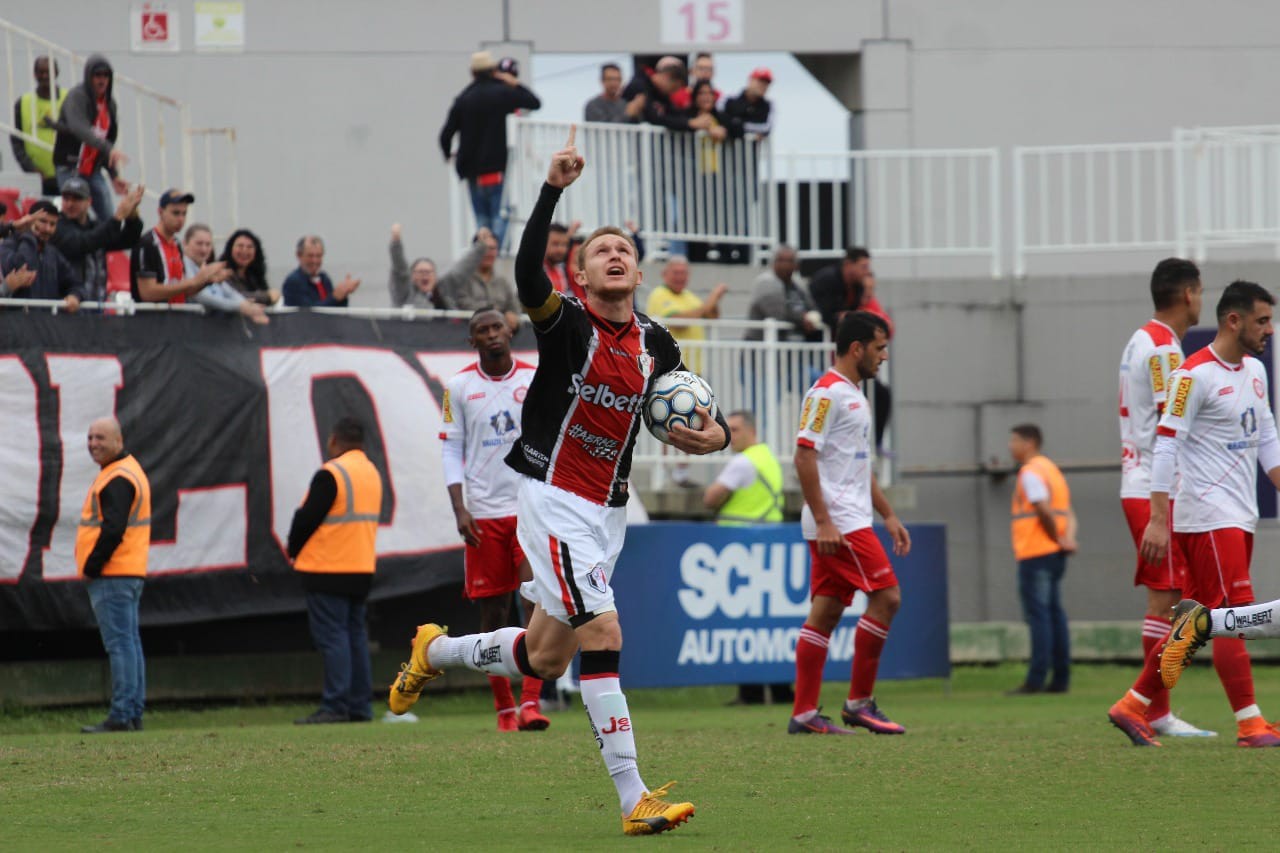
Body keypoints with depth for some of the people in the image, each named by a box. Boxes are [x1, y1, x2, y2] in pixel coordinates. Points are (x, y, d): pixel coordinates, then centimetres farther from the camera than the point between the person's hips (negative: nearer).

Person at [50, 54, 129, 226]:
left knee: (108, 220, -3)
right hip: (70, 168, -7)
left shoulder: (109, 104, 11)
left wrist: (114, 176, 10)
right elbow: (79, 128, -31)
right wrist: (109, 149, -44)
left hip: (93, 170, 7)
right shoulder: (76, 97, -12)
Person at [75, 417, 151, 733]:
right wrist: (93, 566, 18)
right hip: (130, 574, 11)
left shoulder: (117, 479, -15)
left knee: (120, 644, -11)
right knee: (129, 642, 11)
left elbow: (113, 529, -23)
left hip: (112, 576, -11)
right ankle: (134, 713, 14)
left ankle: (122, 716, -13)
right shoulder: (131, 470, 19)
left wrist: (91, 566, -14)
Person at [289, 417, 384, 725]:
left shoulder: (331, 474, -15)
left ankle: (335, 707, -11)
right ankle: (360, 706, 10)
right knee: (355, 634, 11)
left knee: (332, 636, -7)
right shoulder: (373, 474, 13)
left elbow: (307, 518, -15)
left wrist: (294, 552, 4)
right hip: (362, 569, 8)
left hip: (328, 570, -8)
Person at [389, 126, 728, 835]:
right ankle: (634, 799, -19)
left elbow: (693, 412, 17)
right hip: (554, 499, -6)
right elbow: (527, 273, -28)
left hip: (607, 510, 6)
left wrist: (715, 433, -7)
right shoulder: (566, 324, -8)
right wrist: (553, 190, -37)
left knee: (543, 658, 12)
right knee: (601, 633, -18)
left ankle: (433, 651, 41)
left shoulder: (655, 345, 7)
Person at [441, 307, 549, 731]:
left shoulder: (537, 380, 3)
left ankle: (530, 701, -16)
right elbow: (452, 449, 4)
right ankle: (504, 708, 13)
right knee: (493, 610, 4)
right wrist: (459, 508, -6)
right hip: (484, 513, 1)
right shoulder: (459, 386, 4)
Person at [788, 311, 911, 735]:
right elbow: (804, 455, -17)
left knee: (825, 612, 6)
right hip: (837, 522, -10)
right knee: (885, 597, -10)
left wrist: (888, 516, 24)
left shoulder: (853, 395, 20)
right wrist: (823, 522, -22)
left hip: (848, 522, 10)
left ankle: (804, 714, 5)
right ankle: (859, 702, -4)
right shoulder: (826, 393, -11)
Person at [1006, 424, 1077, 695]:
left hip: (1035, 553, -9)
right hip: (1055, 555, 9)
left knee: (1038, 614, -10)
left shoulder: (1031, 472, -9)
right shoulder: (1052, 469, 21)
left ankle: (1036, 679, -12)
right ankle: (1061, 678, 8)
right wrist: (1068, 538, -3)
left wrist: (1057, 539, -7)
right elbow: (1068, 512, 13)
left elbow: (1044, 511, -20)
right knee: (1054, 614, 9)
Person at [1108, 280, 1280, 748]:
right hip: (1208, 515, -9)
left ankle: (1133, 706, 15)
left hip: (1239, 516, 9)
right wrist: (1158, 519, -18)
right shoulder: (1194, 375, -12)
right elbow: (1165, 444, -14)